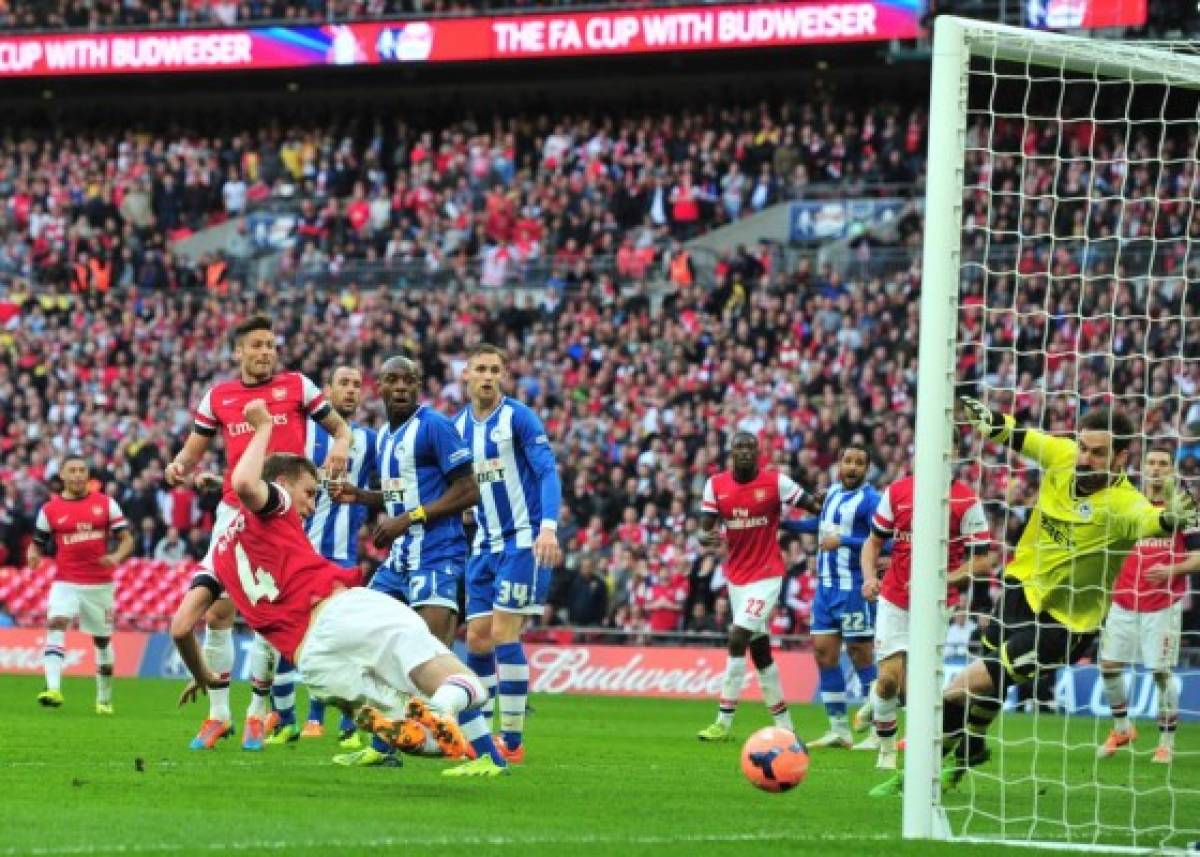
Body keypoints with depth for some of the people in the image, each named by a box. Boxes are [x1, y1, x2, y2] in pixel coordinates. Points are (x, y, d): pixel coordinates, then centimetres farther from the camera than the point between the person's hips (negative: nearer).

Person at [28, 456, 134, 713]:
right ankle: (53, 689, -37)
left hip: (100, 584, 1)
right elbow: (37, 544, 12)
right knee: (56, 625, -26)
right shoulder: (49, 509, 4)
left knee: (102, 640, 11)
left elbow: (127, 540, 3)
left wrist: (116, 557, -18)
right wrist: (34, 555, -12)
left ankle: (104, 699, 29)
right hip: (65, 583, -1)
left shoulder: (106, 504, 3)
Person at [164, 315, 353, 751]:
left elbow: (339, 426, 10)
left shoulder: (297, 386, 3)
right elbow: (193, 449, 14)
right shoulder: (217, 396, 9)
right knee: (217, 612, -1)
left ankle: (257, 714, 10)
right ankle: (218, 714, 9)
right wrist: (179, 466, -8)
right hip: (235, 513, 2)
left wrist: (341, 445, -13)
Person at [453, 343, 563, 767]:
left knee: (503, 634, -12)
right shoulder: (458, 426, 10)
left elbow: (548, 472, -16)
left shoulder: (519, 417, -9)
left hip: (523, 541, -6)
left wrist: (548, 526, -30)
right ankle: (475, 736, 11)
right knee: (477, 638, 3)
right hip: (485, 545, 6)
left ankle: (512, 741, -6)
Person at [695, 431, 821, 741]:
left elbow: (814, 506, -4)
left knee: (737, 639, -16)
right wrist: (705, 537, -23)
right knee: (760, 650, 10)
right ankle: (784, 723, 21)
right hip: (736, 574, 5)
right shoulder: (716, 485, 2)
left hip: (766, 575, -5)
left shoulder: (775, 482, -8)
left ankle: (724, 722, -12)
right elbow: (705, 528, 0)